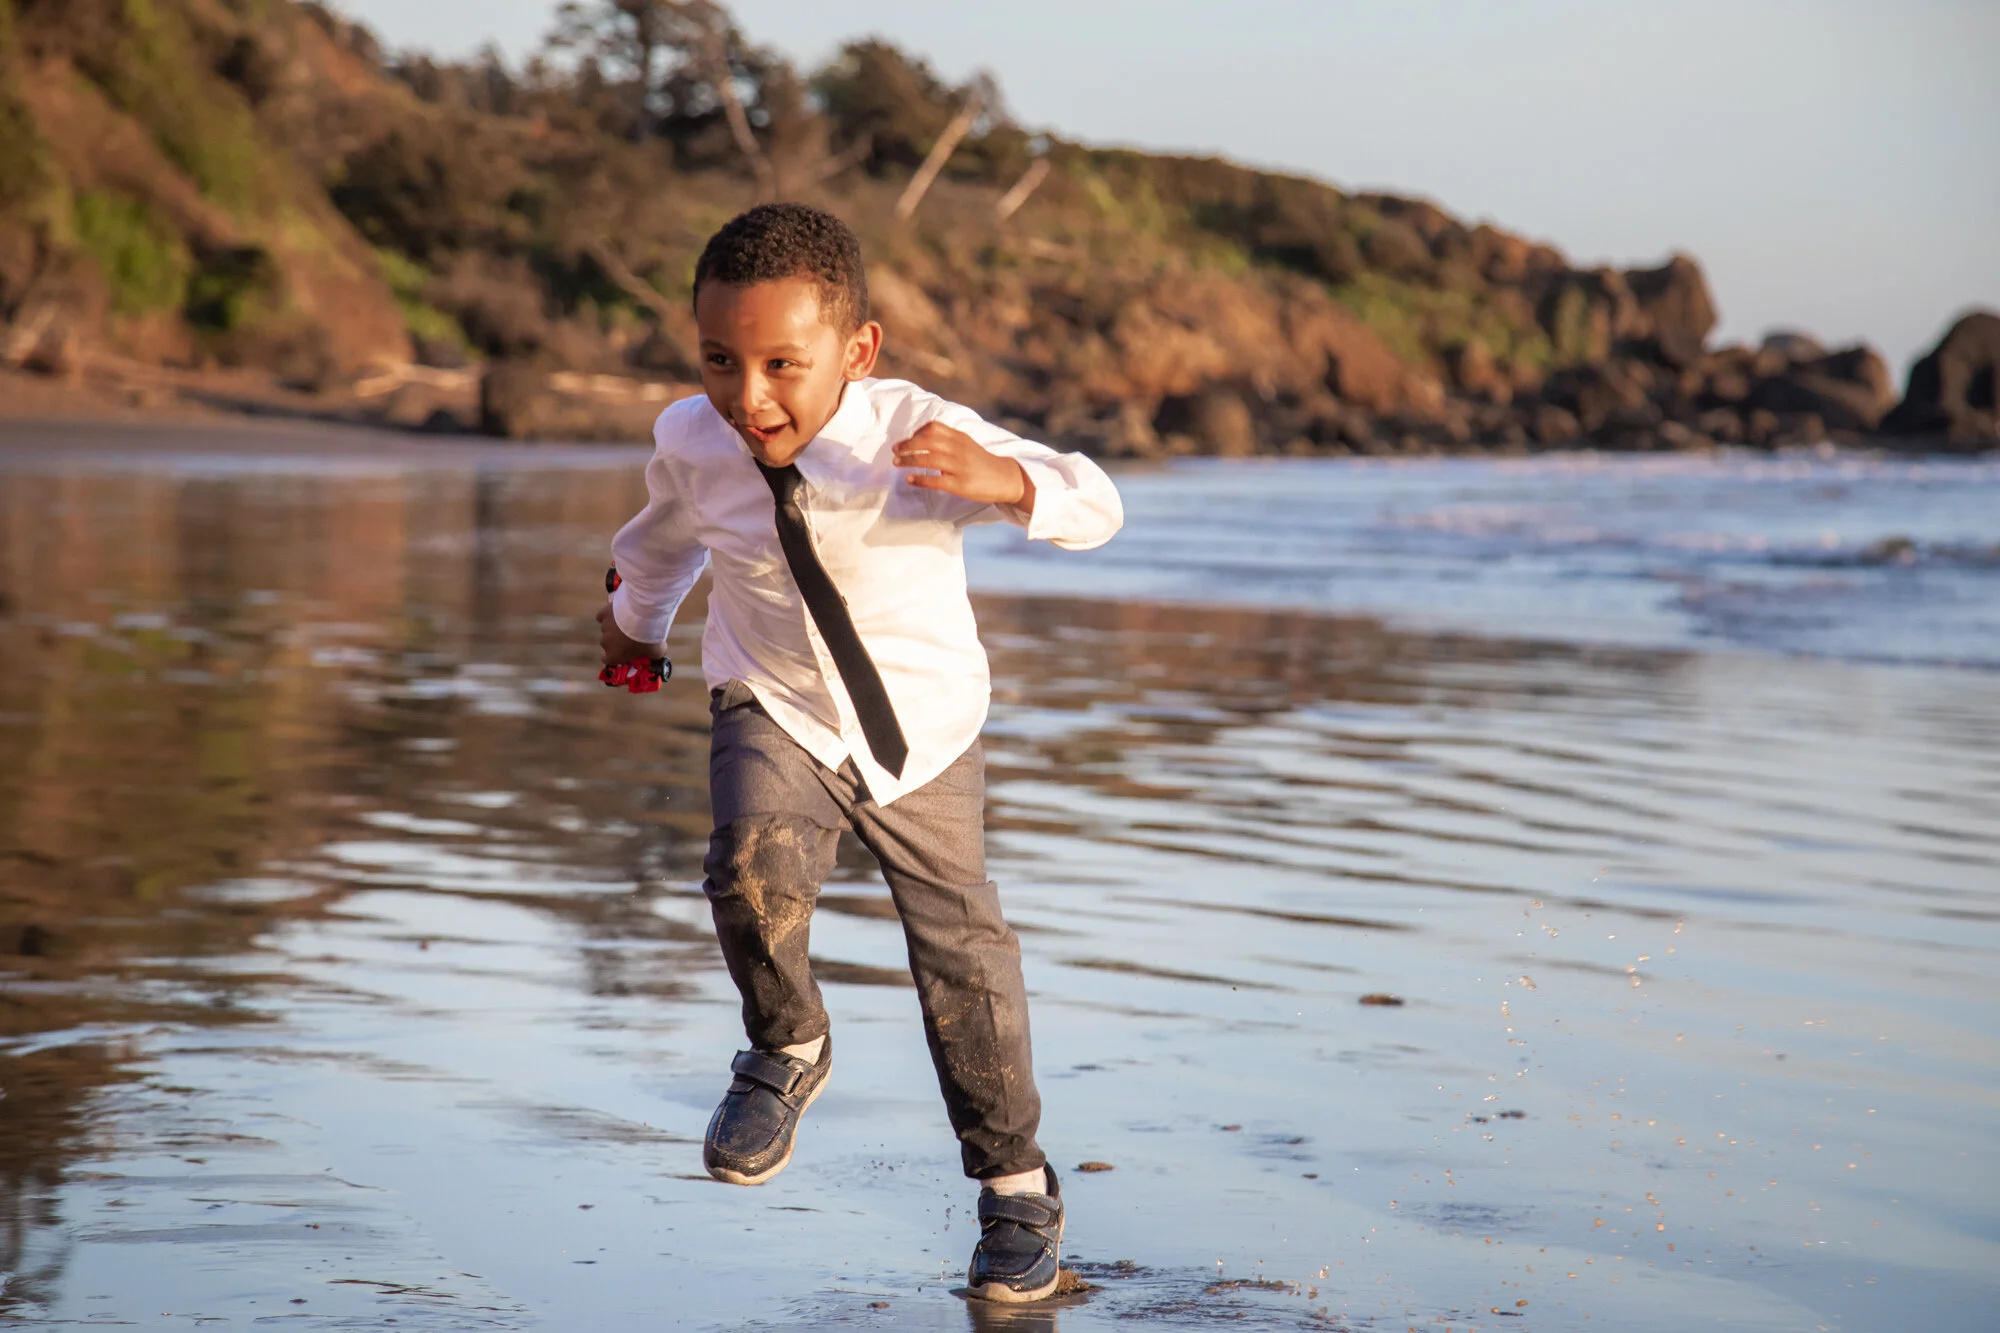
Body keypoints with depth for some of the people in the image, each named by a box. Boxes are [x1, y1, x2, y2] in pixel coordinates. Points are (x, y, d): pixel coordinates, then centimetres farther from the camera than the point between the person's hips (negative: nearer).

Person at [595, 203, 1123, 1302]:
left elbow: (1095, 507, -26)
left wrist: (1004, 481, -49)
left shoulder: (920, 438, -27)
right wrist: (635, 615, 29)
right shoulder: (692, 441, -17)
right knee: (751, 869, -27)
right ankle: (787, 1050, 5)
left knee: (961, 951, 4)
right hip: (774, 712, 1)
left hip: (921, 730, -1)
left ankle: (1015, 1185, 26)